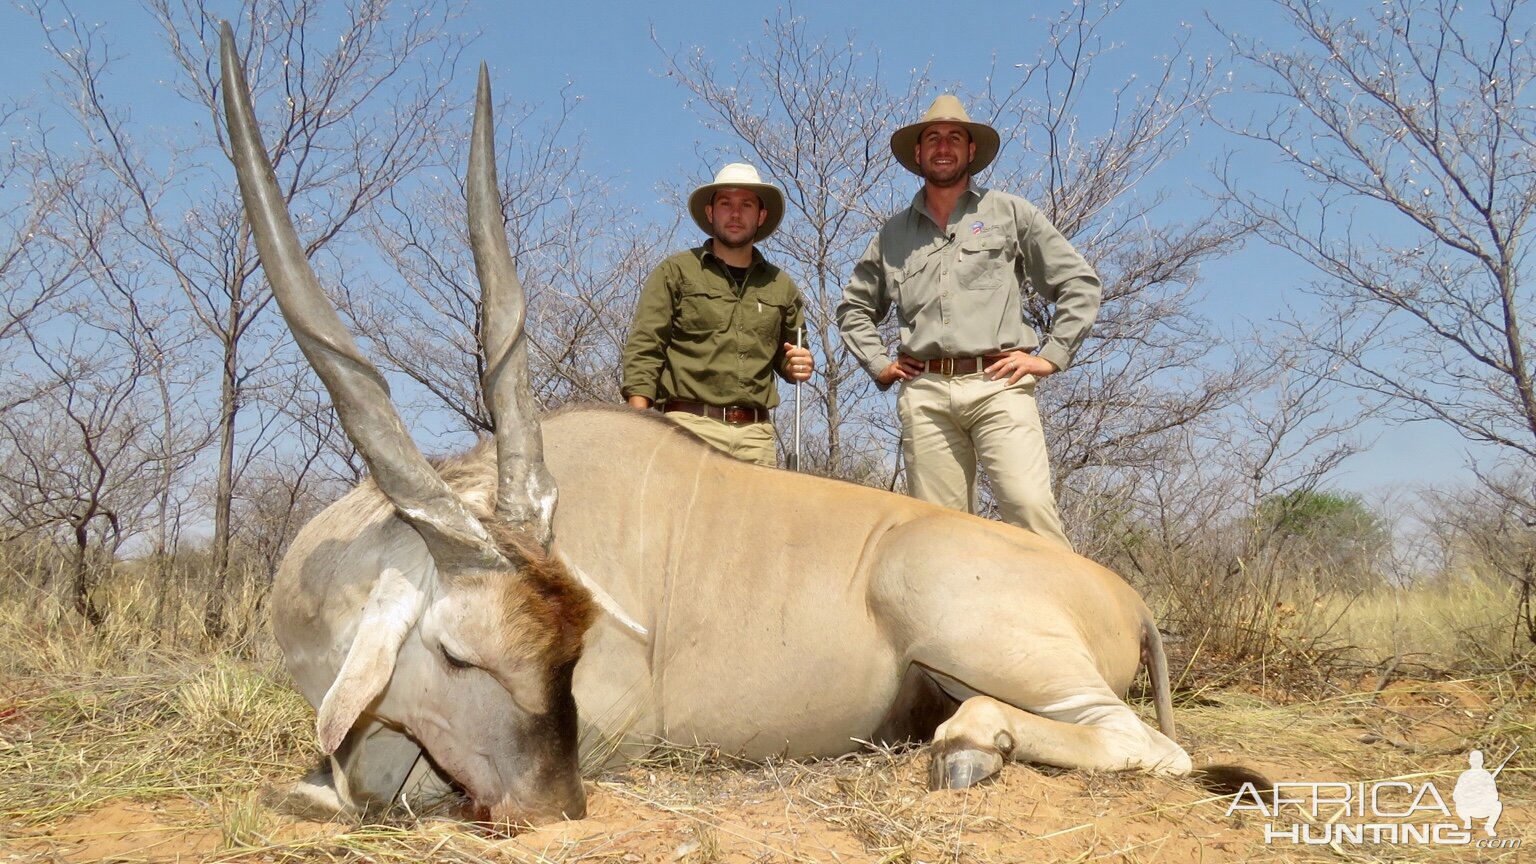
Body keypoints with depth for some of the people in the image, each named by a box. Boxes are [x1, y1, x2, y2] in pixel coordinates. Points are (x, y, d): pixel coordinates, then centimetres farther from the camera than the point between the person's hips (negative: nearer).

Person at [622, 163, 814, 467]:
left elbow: (786, 357, 29)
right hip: (690, 425, -3)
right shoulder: (676, 272, 8)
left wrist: (798, 367, 4)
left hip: (756, 433, 3)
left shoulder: (780, 286, 19)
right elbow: (644, 350, 0)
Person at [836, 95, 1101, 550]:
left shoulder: (1010, 213, 14)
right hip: (924, 393, 3)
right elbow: (854, 306, 31)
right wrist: (878, 364, 16)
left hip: (997, 383, -2)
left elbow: (1080, 283, 13)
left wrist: (1051, 355, 3)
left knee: (1030, 504, -20)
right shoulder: (894, 232, 21)